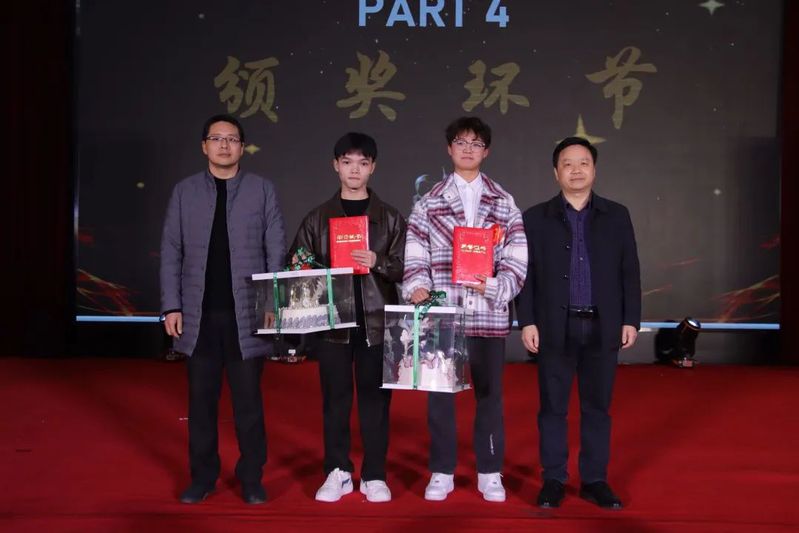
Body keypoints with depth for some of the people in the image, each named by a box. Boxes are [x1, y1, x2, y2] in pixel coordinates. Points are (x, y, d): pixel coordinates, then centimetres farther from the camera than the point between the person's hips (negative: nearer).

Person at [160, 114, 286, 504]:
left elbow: (276, 251, 3)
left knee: (248, 400, 4)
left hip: (246, 315, -1)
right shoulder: (185, 191, 8)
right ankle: (202, 476, 21)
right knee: (201, 400, 8)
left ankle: (251, 478, 16)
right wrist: (171, 306, -1)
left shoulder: (262, 190, 5)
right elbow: (171, 253, 7)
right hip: (199, 315, 2)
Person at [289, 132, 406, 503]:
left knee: (375, 399, 4)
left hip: (376, 322, -1)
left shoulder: (390, 218, 7)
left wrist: (378, 262, -16)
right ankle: (337, 472, 17)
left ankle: (374, 475, 13)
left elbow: (405, 268, 2)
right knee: (335, 399, 6)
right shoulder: (317, 218, 9)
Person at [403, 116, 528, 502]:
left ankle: (490, 473, 19)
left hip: (489, 314, 0)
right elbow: (415, 256, 3)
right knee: (440, 393, 6)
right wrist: (418, 286, -14)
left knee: (489, 394, 7)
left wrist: (494, 286, -14)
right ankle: (442, 472, 18)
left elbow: (517, 261, 2)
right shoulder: (429, 202, 8)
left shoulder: (504, 203, 8)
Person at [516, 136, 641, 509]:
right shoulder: (536, 218, 3)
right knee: (552, 407, 4)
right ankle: (553, 480, 15)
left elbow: (629, 271, 7)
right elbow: (525, 274, 1)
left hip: (602, 327, 1)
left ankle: (595, 481, 17)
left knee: (597, 407, 7)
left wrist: (631, 319, 1)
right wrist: (527, 322, -6)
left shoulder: (617, 216, 8)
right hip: (555, 327, -1)